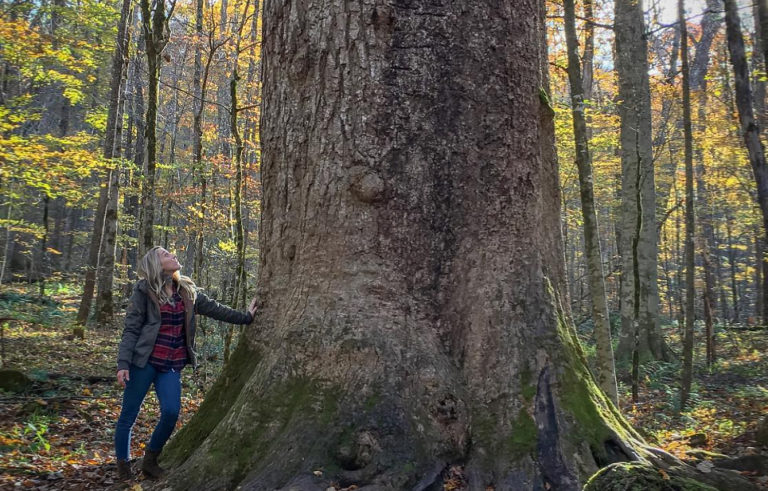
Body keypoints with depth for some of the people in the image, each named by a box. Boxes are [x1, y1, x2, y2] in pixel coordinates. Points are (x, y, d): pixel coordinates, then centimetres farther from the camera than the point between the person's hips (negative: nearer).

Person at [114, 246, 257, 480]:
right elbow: (131, 329, -8)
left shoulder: (186, 290, 8)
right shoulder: (144, 290, -6)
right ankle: (123, 465, 22)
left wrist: (245, 317, 13)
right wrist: (123, 363, -15)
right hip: (145, 361, -4)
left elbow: (213, 308, 13)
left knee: (171, 412, -7)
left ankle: (150, 460, 15)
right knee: (129, 415, 4)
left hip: (172, 364, 4)